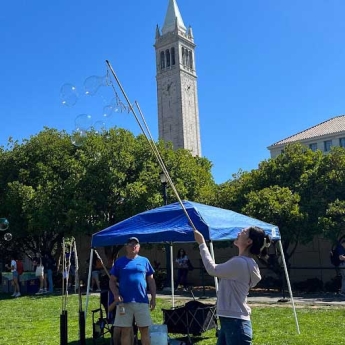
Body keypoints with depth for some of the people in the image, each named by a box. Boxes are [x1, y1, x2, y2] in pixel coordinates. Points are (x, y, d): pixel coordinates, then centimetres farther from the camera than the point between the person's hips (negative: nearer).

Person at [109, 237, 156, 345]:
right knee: (125, 331, 6)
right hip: (124, 302, 0)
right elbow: (112, 281, 7)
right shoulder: (119, 262, 6)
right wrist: (116, 294, -9)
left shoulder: (144, 261, 7)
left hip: (142, 301, 0)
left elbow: (151, 280, 10)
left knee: (144, 329, 6)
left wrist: (153, 297, 4)